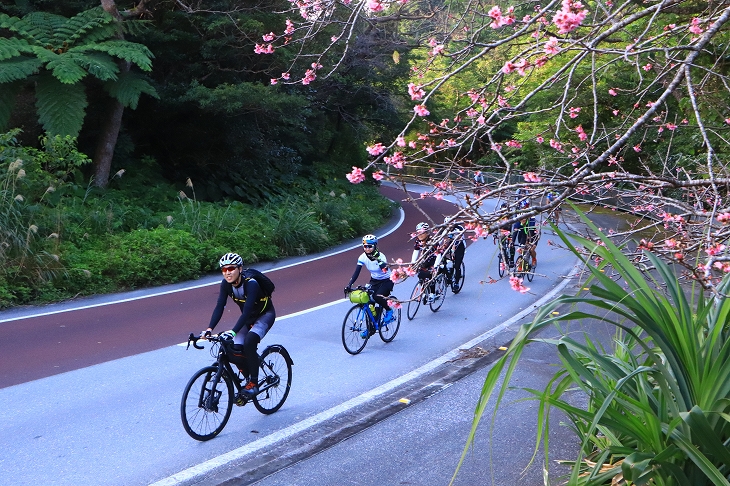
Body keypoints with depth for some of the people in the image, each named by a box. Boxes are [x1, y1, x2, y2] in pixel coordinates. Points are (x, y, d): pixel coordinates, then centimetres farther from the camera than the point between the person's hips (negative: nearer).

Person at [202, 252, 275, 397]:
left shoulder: (251, 283, -33)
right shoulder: (226, 284, -16)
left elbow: (247, 310, -42)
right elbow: (219, 307, -21)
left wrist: (233, 331, -53)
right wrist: (209, 329, -35)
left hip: (265, 315, -6)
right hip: (248, 317, 6)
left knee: (249, 342, -29)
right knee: (236, 349, -12)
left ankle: (253, 383, -16)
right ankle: (248, 377, 14)